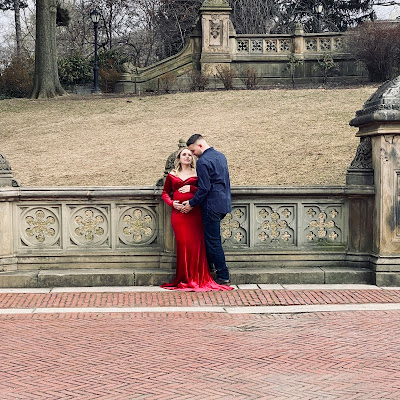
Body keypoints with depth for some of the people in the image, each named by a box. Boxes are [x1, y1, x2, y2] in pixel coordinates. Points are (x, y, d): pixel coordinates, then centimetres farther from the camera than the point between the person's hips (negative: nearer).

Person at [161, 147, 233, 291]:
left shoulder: (197, 174, 13)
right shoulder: (172, 175, 17)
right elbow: (165, 193, 20)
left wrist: (191, 188, -7)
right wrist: (172, 203, 2)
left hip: (194, 212, -1)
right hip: (178, 212, 1)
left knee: (195, 243, -8)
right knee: (182, 244, -6)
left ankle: (196, 278, -3)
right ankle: (184, 279, 0)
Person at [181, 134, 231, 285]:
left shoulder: (203, 161, -15)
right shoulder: (220, 156, 14)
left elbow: (204, 188, -19)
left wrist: (192, 203, -8)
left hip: (212, 205, -9)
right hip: (224, 203, 9)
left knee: (213, 241, -2)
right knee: (211, 237, 20)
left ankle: (223, 276, 2)